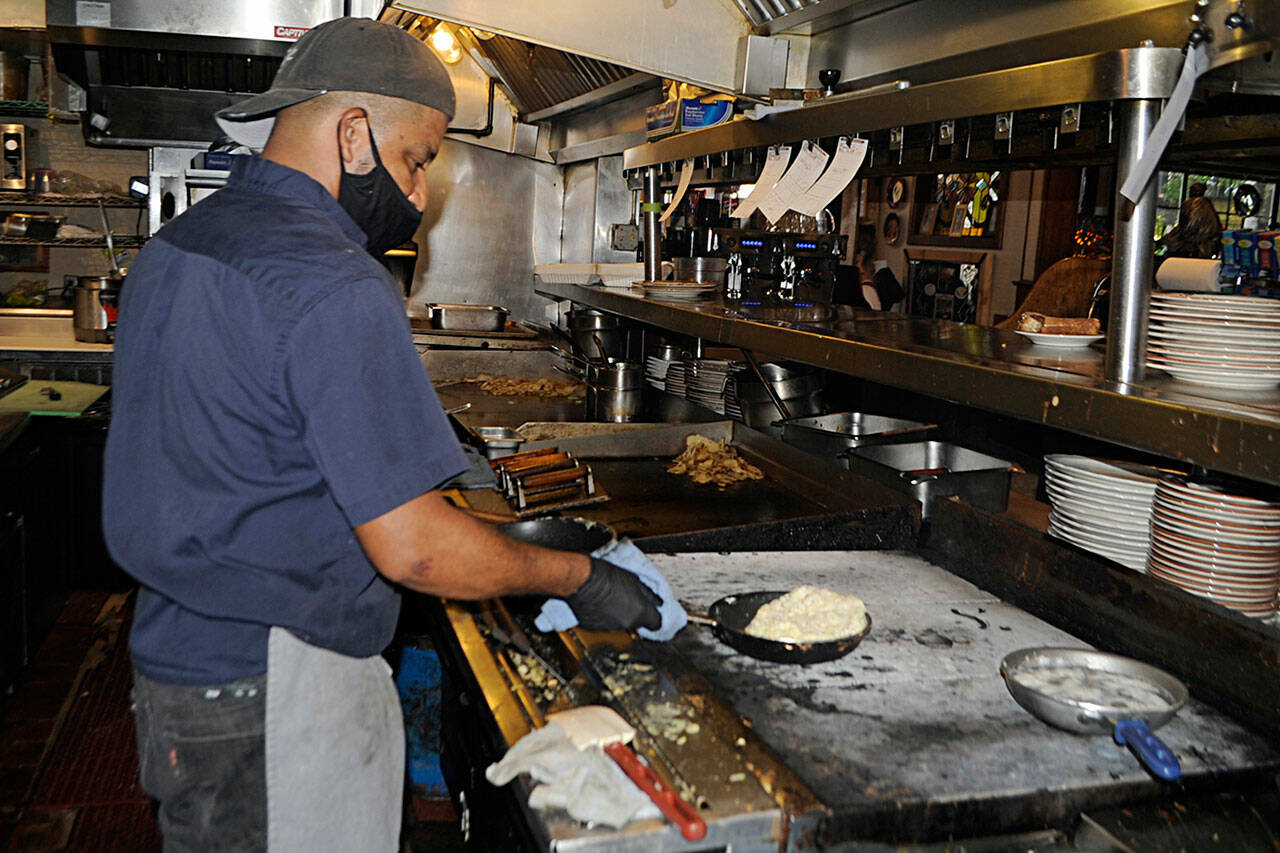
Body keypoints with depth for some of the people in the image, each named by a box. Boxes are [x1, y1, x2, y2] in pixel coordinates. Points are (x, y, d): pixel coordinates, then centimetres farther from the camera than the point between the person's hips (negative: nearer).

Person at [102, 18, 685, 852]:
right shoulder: (335, 288, -23)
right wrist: (579, 580, -12)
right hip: (276, 696, -9)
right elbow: (413, 548, -24)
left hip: (175, 647, 9)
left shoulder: (175, 246, 8)